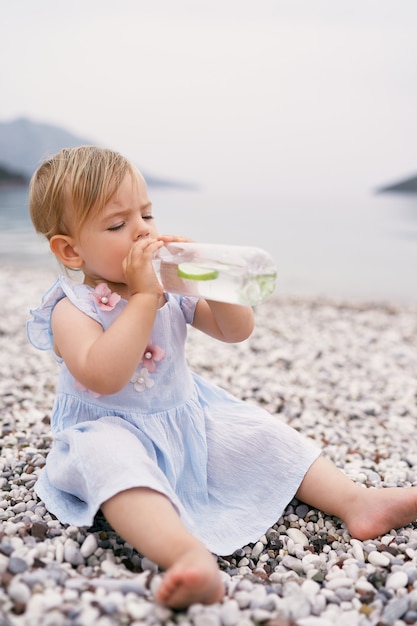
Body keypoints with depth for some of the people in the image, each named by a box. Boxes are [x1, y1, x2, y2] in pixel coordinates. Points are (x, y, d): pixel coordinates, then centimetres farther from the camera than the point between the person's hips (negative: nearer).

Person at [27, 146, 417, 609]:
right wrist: (144, 295, -30)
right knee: (112, 461, -38)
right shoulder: (73, 308, -14)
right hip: (114, 430, -5)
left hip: (189, 419, 6)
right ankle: (188, 552, -56)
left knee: (260, 432, -4)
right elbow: (103, 377, -32)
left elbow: (237, 330, 2)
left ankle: (356, 502, -4)